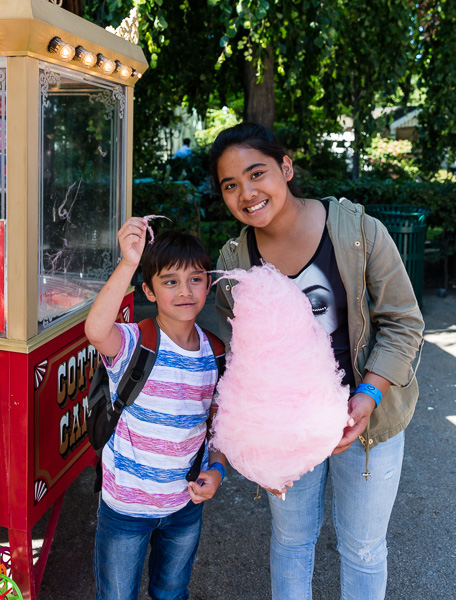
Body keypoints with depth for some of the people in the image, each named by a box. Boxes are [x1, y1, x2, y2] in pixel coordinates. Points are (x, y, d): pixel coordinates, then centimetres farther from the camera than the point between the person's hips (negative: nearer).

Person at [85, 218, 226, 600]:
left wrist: (216, 469, -8)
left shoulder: (214, 353, -5)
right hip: (126, 504, -4)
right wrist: (128, 263, -52)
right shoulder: (133, 344, -20)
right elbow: (96, 330, -45)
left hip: (186, 503, 4)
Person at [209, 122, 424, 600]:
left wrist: (368, 395, -23)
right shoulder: (233, 260, -8)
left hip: (367, 417, -2)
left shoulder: (358, 229, -17)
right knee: (291, 539, 22)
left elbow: (403, 323, -11)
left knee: (362, 547, 17)